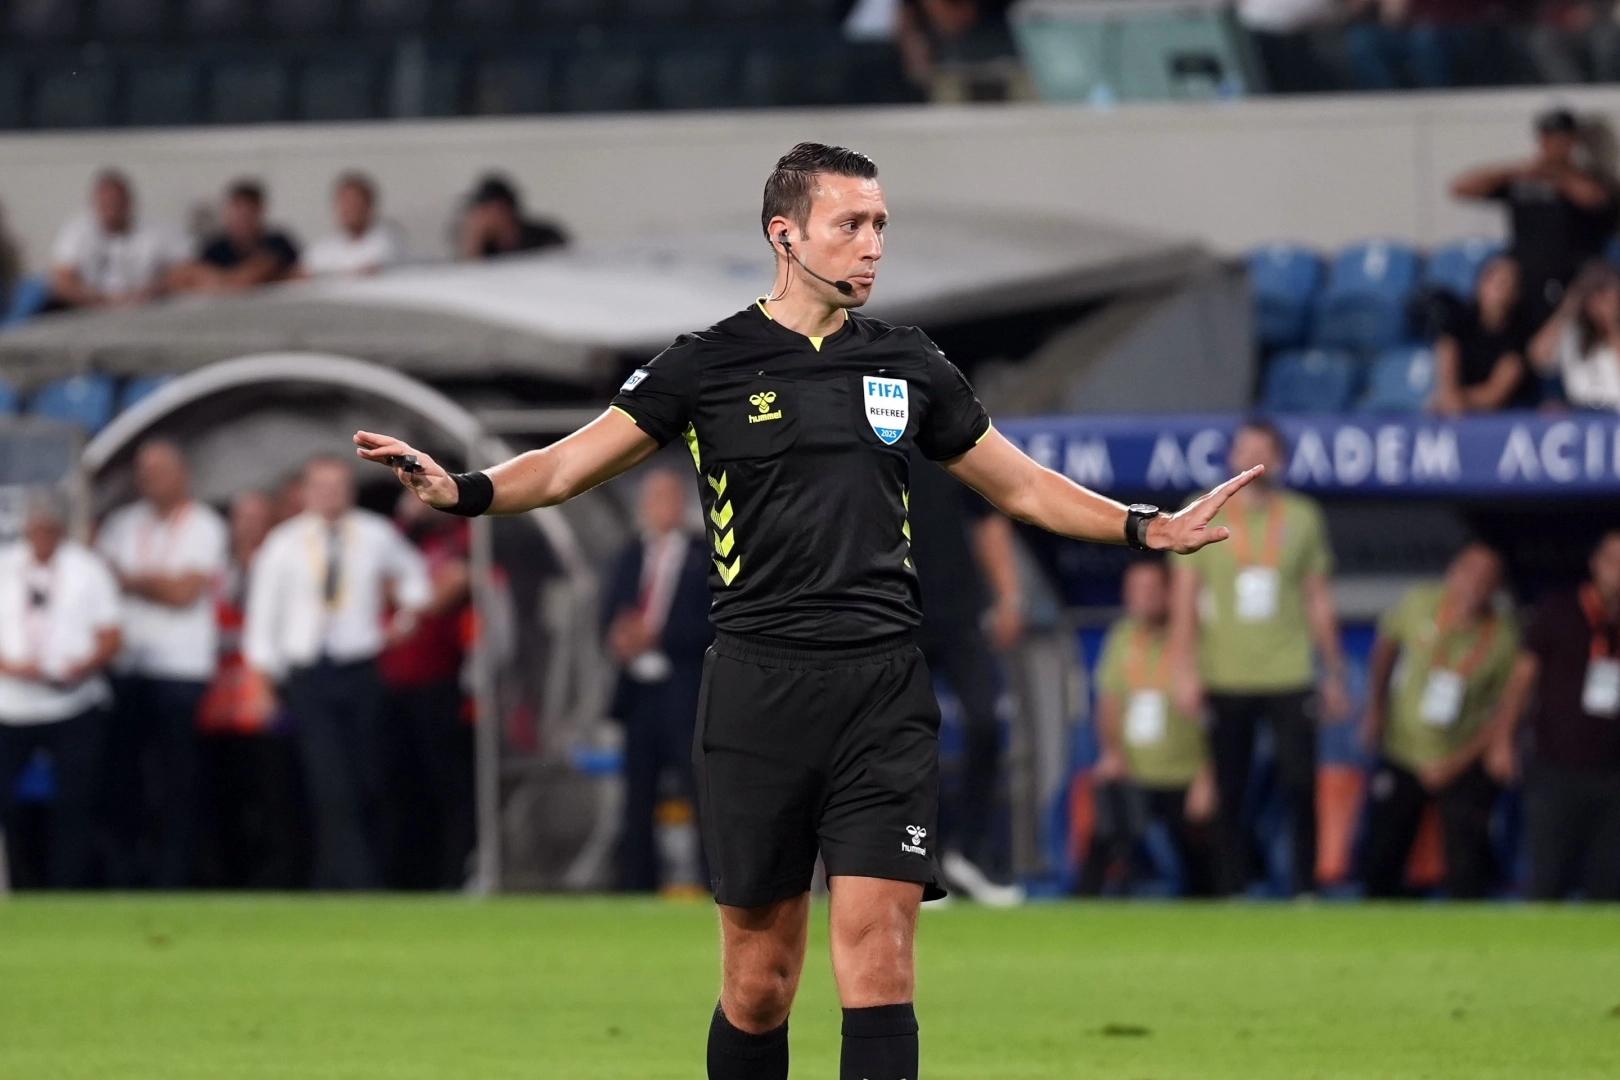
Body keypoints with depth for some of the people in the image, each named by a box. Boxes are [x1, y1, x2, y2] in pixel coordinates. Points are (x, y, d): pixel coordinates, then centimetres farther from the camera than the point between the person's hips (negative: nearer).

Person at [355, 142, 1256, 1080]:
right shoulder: (709, 366, 3)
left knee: (879, 958, -10)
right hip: (761, 686, -2)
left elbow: (1022, 485, 22)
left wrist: (1150, 528, 12)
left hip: (884, 691, 2)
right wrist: (465, 490, -15)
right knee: (760, 979, 2)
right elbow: (572, 464, 2)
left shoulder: (910, 365, 12)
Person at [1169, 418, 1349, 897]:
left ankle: (1304, 889, 0)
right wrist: (1185, 669, -6)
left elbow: (1319, 600, 12)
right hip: (1225, 678, 0)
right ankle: (1233, 892, 6)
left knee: (1300, 785, -6)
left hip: (1289, 676, 0)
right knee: (1229, 794, 1)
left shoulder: (1301, 516, 8)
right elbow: (1184, 596, 3)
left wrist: (1334, 675, 10)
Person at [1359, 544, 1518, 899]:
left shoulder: (1503, 637, -19)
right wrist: (1374, 709, 8)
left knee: (1467, 870, -6)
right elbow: (1386, 643, 9)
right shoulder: (1419, 604, -12)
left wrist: (1454, 765, -17)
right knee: (1380, 860, 9)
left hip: (1464, 764, -3)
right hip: (1400, 755, 3)